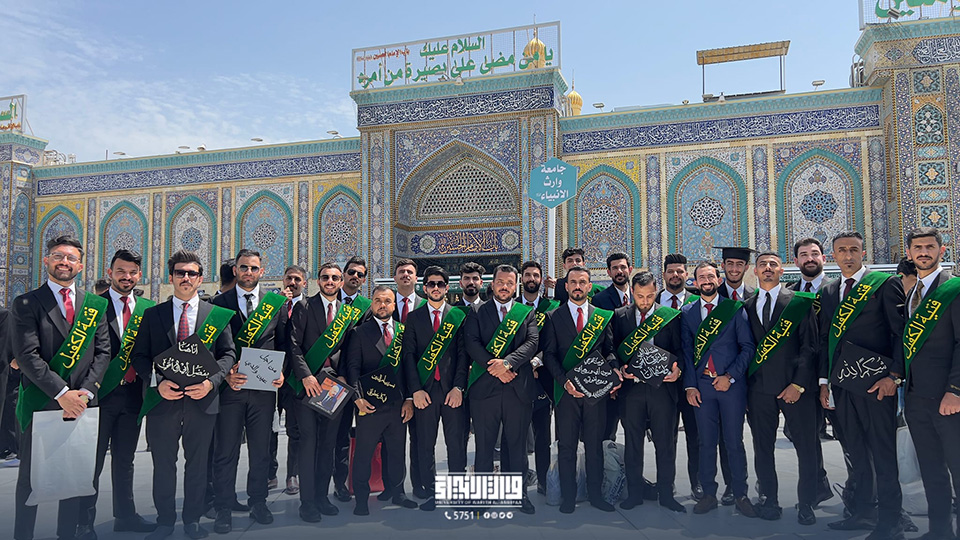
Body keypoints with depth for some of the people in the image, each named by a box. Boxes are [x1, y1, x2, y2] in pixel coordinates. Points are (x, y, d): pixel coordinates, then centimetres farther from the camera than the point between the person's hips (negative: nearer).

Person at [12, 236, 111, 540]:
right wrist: (62, 393, -16)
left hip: (81, 403, 3)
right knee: (30, 475, 8)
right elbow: (27, 355, -10)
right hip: (40, 403, -3)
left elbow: (103, 352, 6)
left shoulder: (96, 305, 10)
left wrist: (86, 392, -7)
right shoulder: (26, 303, -1)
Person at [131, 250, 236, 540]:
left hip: (202, 399, 0)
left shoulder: (217, 315, 5)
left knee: (198, 463, 10)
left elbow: (228, 353, 2)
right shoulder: (152, 314, 6)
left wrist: (211, 381, -14)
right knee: (163, 464, 10)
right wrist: (158, 382, -13)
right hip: (163, 399, 0)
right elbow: (140, 355, 3)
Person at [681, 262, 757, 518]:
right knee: (706, 442, 7)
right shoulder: (687, 312, 9)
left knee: (734, 442, 4)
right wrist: (690, 385, 0)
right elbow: (687, 351, 7)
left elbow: (748, 346, -1)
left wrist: (730, 376, -10)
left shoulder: (734, 308, 2)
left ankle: (740, 495, 17)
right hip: (701, 384, 2)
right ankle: (708, 494, 16)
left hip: (731, 383, -2)